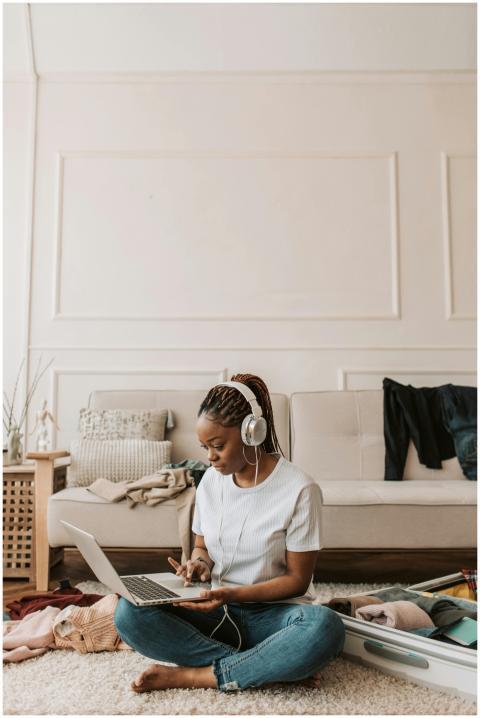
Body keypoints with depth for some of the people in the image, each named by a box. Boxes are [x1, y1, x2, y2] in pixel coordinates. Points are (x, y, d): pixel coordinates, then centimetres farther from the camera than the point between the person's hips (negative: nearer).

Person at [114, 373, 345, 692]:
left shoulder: (299, 489, -13)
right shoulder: (211, 480, 2)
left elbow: (298, 579, -9)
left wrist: (234, 594, -22)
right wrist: (200, 563, -9)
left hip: (273, 613, -4)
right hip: (217, 611, 4)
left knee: (325, 626, -37)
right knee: (130, 612, -21)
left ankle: (193, 675, -22)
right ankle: (269, 666, -19)